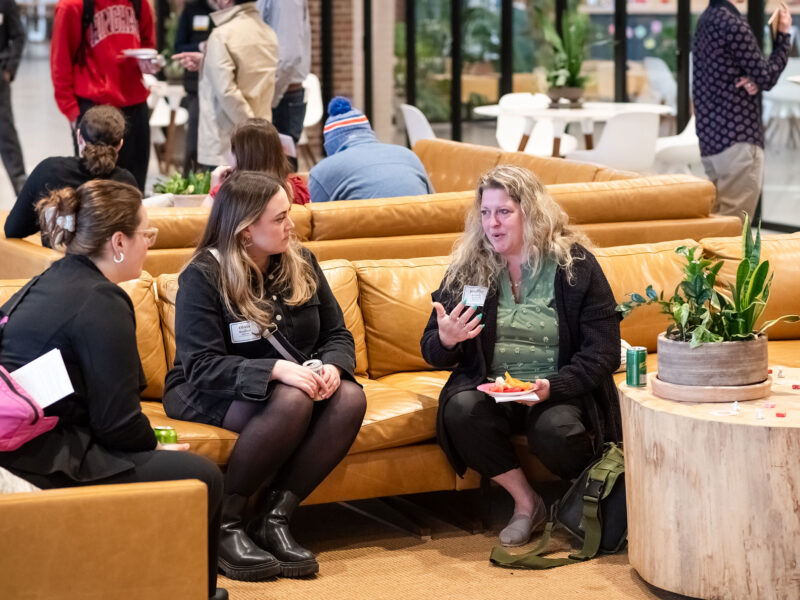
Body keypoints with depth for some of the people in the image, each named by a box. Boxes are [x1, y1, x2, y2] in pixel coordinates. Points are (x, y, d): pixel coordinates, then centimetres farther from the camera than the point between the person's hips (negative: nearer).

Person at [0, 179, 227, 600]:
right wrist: (154, 449, 4)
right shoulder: (101, 301, -16)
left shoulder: (49, 283, 12)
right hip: (49, 465, -10)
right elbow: (116, 422, -16)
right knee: (203, 477, -1)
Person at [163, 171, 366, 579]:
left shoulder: (301, 263, 3)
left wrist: (332, 367, -20)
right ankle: (223, 524, -25)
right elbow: (201, 365, -22)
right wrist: (275, 369, -35)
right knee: (290, 402, -37)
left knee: (350, 399, -25)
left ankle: (273, 518, -24)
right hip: (209, 394, -6)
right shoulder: (203, 276, -14)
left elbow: (338, 335, 5)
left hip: (292, 381, 6)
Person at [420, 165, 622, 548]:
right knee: (460, 410, -30)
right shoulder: (467, 268, 7)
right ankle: (526, 503, -9)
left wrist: (552, 386, -22)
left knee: (553, 430, -34)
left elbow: (604, 352, -6)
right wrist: (445, 341, -17)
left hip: (559, 390, -3)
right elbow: (432, 354, 9)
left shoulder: (575, 265, -2)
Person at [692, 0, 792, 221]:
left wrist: (750, 81, -3)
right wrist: (784, 34, 2)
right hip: (737, 139, -9)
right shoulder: (732, 23, -15)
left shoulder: (707, 20, 14)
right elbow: (767, 77, -9)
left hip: (710, 137, 9)